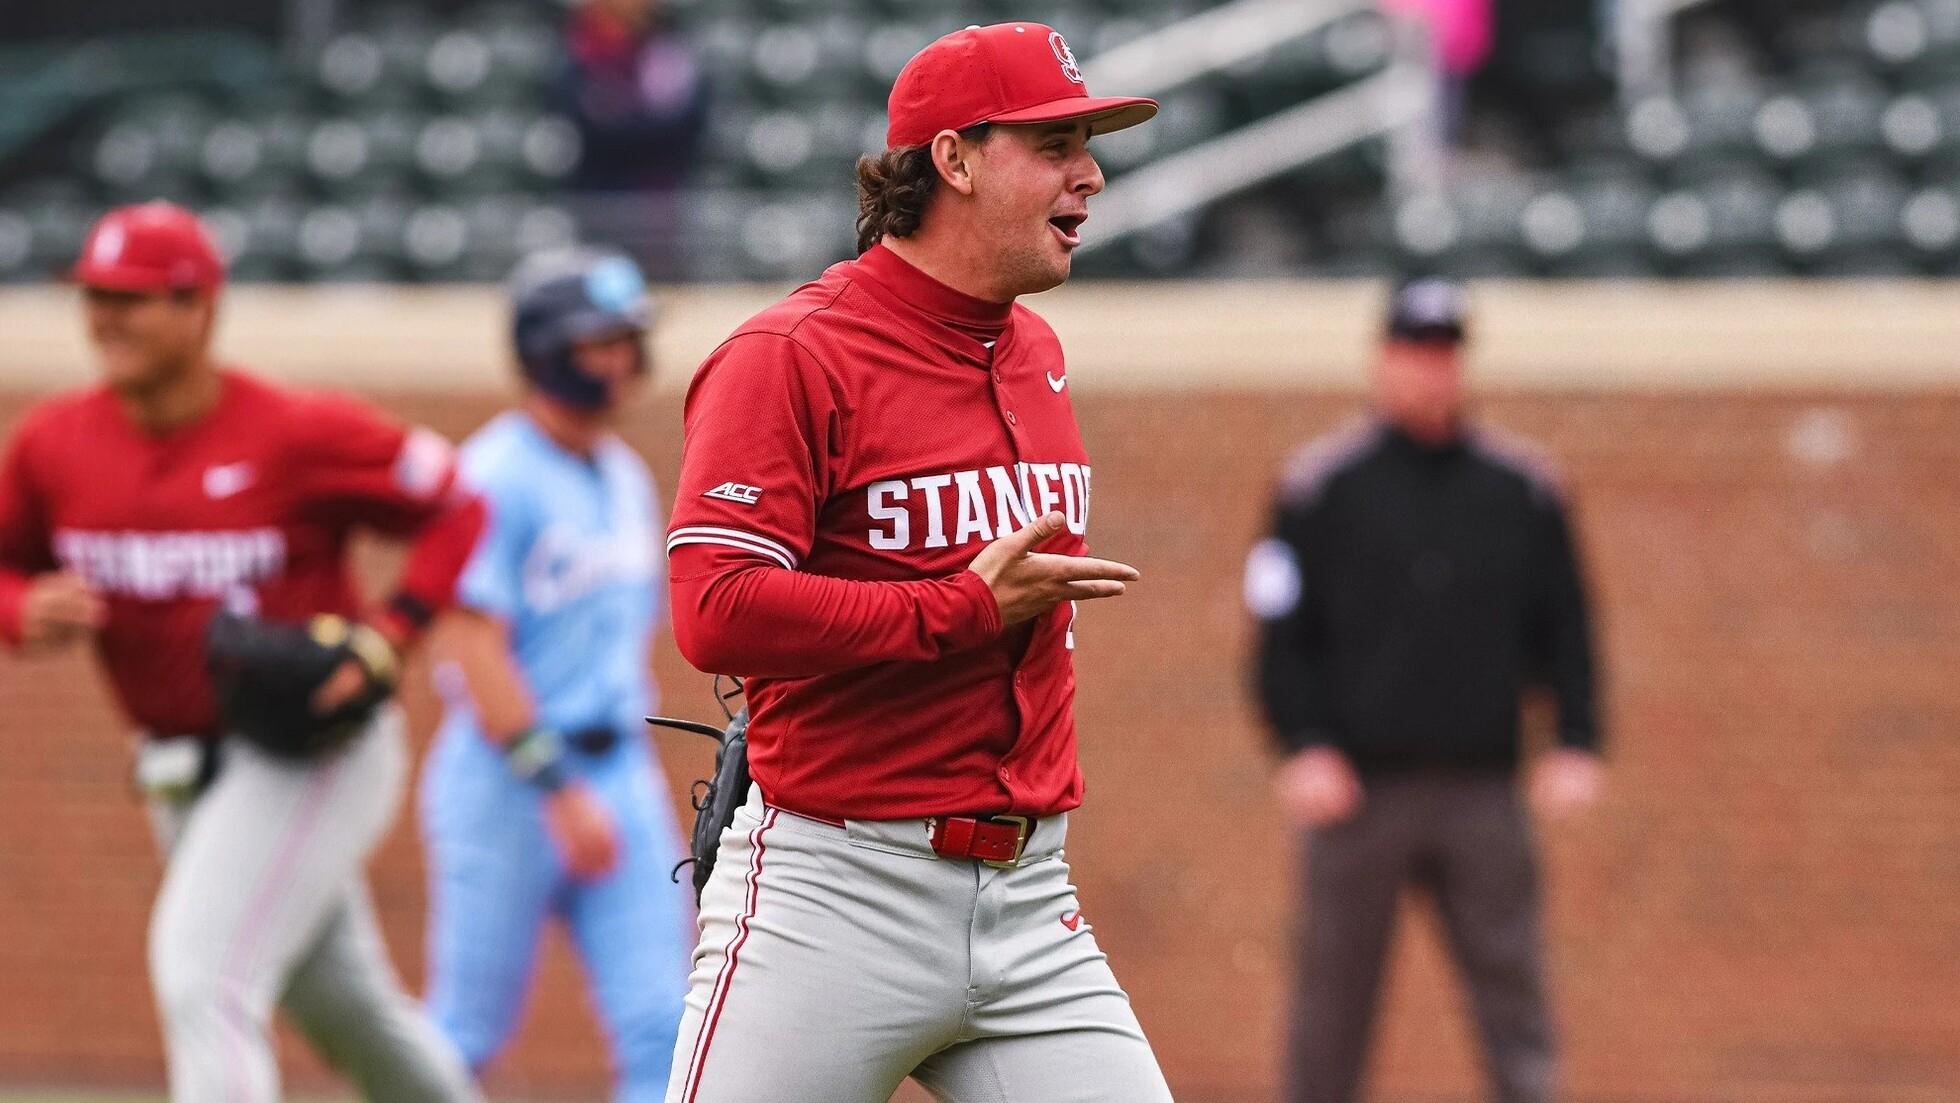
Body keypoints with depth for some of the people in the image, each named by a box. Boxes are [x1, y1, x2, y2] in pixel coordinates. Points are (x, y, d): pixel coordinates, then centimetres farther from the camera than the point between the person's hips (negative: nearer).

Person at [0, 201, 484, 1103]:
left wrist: (388, 636, -18)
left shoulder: (297, 434, -16)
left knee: (201, 970, -21)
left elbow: (454, 511, -7)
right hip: (180, 773, 6)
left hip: (308, 753, -6)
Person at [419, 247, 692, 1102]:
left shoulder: (625, 479, 13)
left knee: (659, 1029, -3)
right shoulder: (496, 477, -12)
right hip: (509, 778, -7)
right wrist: (559, 789, -21)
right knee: (468, 1032, 0)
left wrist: (628, 776, 18)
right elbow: (473, 647, -18)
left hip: (619, 772, 7)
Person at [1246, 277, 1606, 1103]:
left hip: (1483, 791, 2)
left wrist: (1576, 745, 2)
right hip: (1360, 787, -2)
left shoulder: (1523, 490, 10)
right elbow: (1282, 635, 3)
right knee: (1333, 1002, 1)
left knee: (1513, 993, -3)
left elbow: (1566, 627, 14)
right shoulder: (1321, 485, 4)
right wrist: (1304, 748, -9)